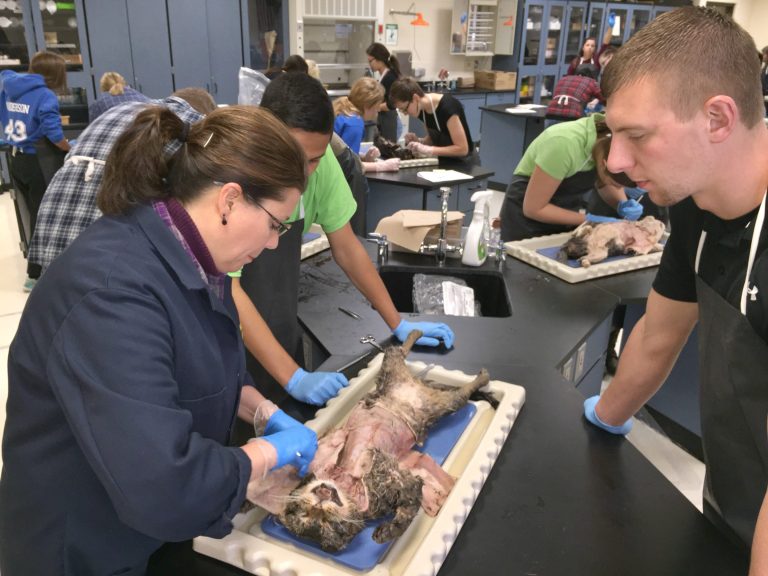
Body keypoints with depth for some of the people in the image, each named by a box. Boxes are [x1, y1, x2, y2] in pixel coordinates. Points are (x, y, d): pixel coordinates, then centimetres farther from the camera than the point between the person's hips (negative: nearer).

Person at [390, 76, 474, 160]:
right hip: (443, 159, 6)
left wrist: (428, 150, -28)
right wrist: (419, 141, -9)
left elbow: (462, 148, -24)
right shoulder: (422, 110, -3)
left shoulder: (447, 107, -24)